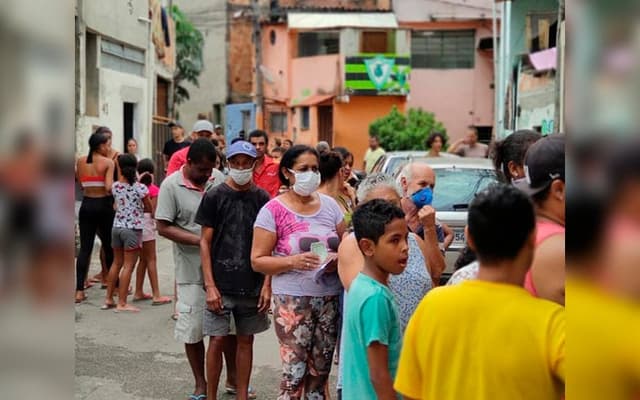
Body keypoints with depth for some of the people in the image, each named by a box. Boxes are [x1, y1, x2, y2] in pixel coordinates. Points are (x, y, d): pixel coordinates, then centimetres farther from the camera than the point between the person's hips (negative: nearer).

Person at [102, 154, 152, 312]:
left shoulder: (115, 186, -1)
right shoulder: (140, 188, -13)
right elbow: (149, 209, -2)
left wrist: (135, 180, 19)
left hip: (117, 227, 5)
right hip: (133, 229, -5)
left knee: (116, 263, 18)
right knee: (128, 266, -1)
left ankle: (108, 299, 24)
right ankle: (122, 303, 0)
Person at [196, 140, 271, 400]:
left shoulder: (262, 198, 4)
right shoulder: (214, 197, -2)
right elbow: (205, 242, -2)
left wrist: (267, 284, -1)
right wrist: (210, 285, -9)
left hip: (252, 285, 2)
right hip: (221, 284, -2)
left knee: (246, 340, 10)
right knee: (217, 340, 0)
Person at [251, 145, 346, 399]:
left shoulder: (329, 205, 7)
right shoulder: (273, 211, -5)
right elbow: (258, 261, -6)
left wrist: (338, 259, -8)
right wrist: (293, 261, -21)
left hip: (330, 298, 4)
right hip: (293, 300, -4)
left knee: (320, 373, 10)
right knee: (295, 374, -4)